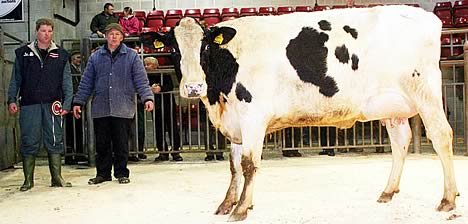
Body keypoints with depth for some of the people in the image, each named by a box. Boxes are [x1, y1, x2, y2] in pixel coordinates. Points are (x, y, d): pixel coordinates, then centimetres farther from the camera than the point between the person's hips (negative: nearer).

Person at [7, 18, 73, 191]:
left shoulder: (61, 55, 9)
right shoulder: (23, 53, 10)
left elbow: (67, 82, 7)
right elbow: (15, 79, 10)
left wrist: (67, 103, -3)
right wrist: (12, 100, -1)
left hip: (53, 105, 0)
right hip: (29, 105, 0)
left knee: (55, 141, 2)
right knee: (29, 142, 1)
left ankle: (57, 178, 10)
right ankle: (28, 180, 10)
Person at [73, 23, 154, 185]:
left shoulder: (131, 56, 3)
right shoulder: (96, 57, 10)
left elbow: (141, 80, -2)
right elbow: (86, 82, 12)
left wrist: (147, 98, -15)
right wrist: (78, 102, 8)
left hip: (123, 109, -2)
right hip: (100, 109, 2)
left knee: (121, 144, 3)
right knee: (101, 144, 8)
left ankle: (121, 173, 16)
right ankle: (103, 173, 20)